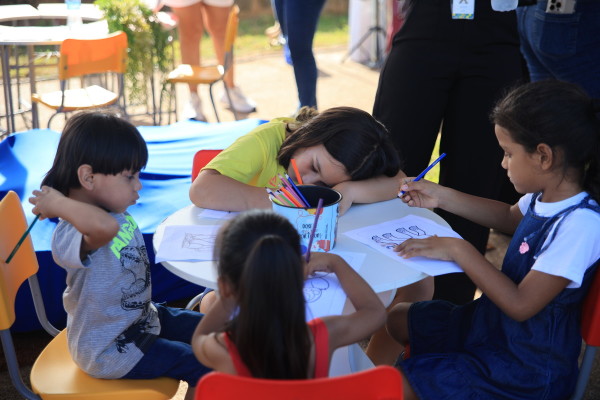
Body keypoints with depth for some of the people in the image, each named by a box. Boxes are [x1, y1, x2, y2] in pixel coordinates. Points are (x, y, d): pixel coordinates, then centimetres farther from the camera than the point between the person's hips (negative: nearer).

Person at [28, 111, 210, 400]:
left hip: (141, 318, 10)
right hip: (110, 350, -10)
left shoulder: (116, 212, -6)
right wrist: (57, 204, -42)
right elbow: (104, 226, -56)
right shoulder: (72, 235, -38)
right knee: (206, 368, -8)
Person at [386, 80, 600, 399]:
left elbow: (520, 305, -30)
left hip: (527, 367, -9)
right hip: (491, 320, 9)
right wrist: (441, 197, 14)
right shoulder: (547, 196, -4)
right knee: (397, 319, 14)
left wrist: (458, 250, -23)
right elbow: (509, 217, 21)